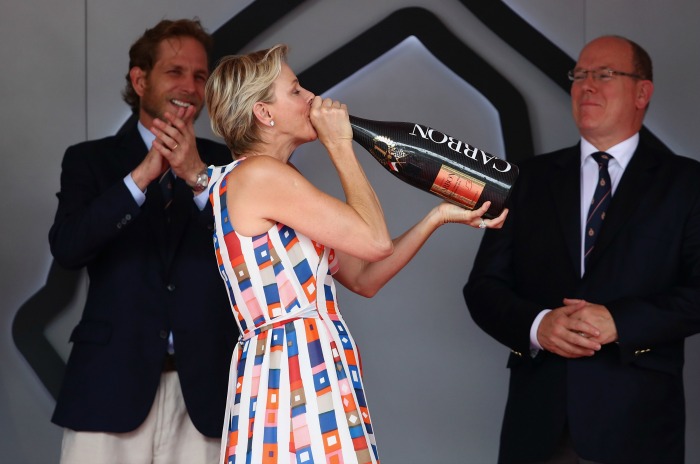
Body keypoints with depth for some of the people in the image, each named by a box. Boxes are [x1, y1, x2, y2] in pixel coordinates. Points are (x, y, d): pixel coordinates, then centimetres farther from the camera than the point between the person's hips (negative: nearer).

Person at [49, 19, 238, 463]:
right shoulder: (91, 160, 9)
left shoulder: (223, 162, 11)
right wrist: (143, 173, -15)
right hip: (112, 381, 0)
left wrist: (198, 175, -15)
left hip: (202, 387, 1)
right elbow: (67, 247, -7)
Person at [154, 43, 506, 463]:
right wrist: (340, 146, -2)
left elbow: (365, 278, 16)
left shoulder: (275, 185, 18)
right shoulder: (260, 174, -12)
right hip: (294, 374, -10)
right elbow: (375, 240, -11)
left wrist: (439, 216, 14)